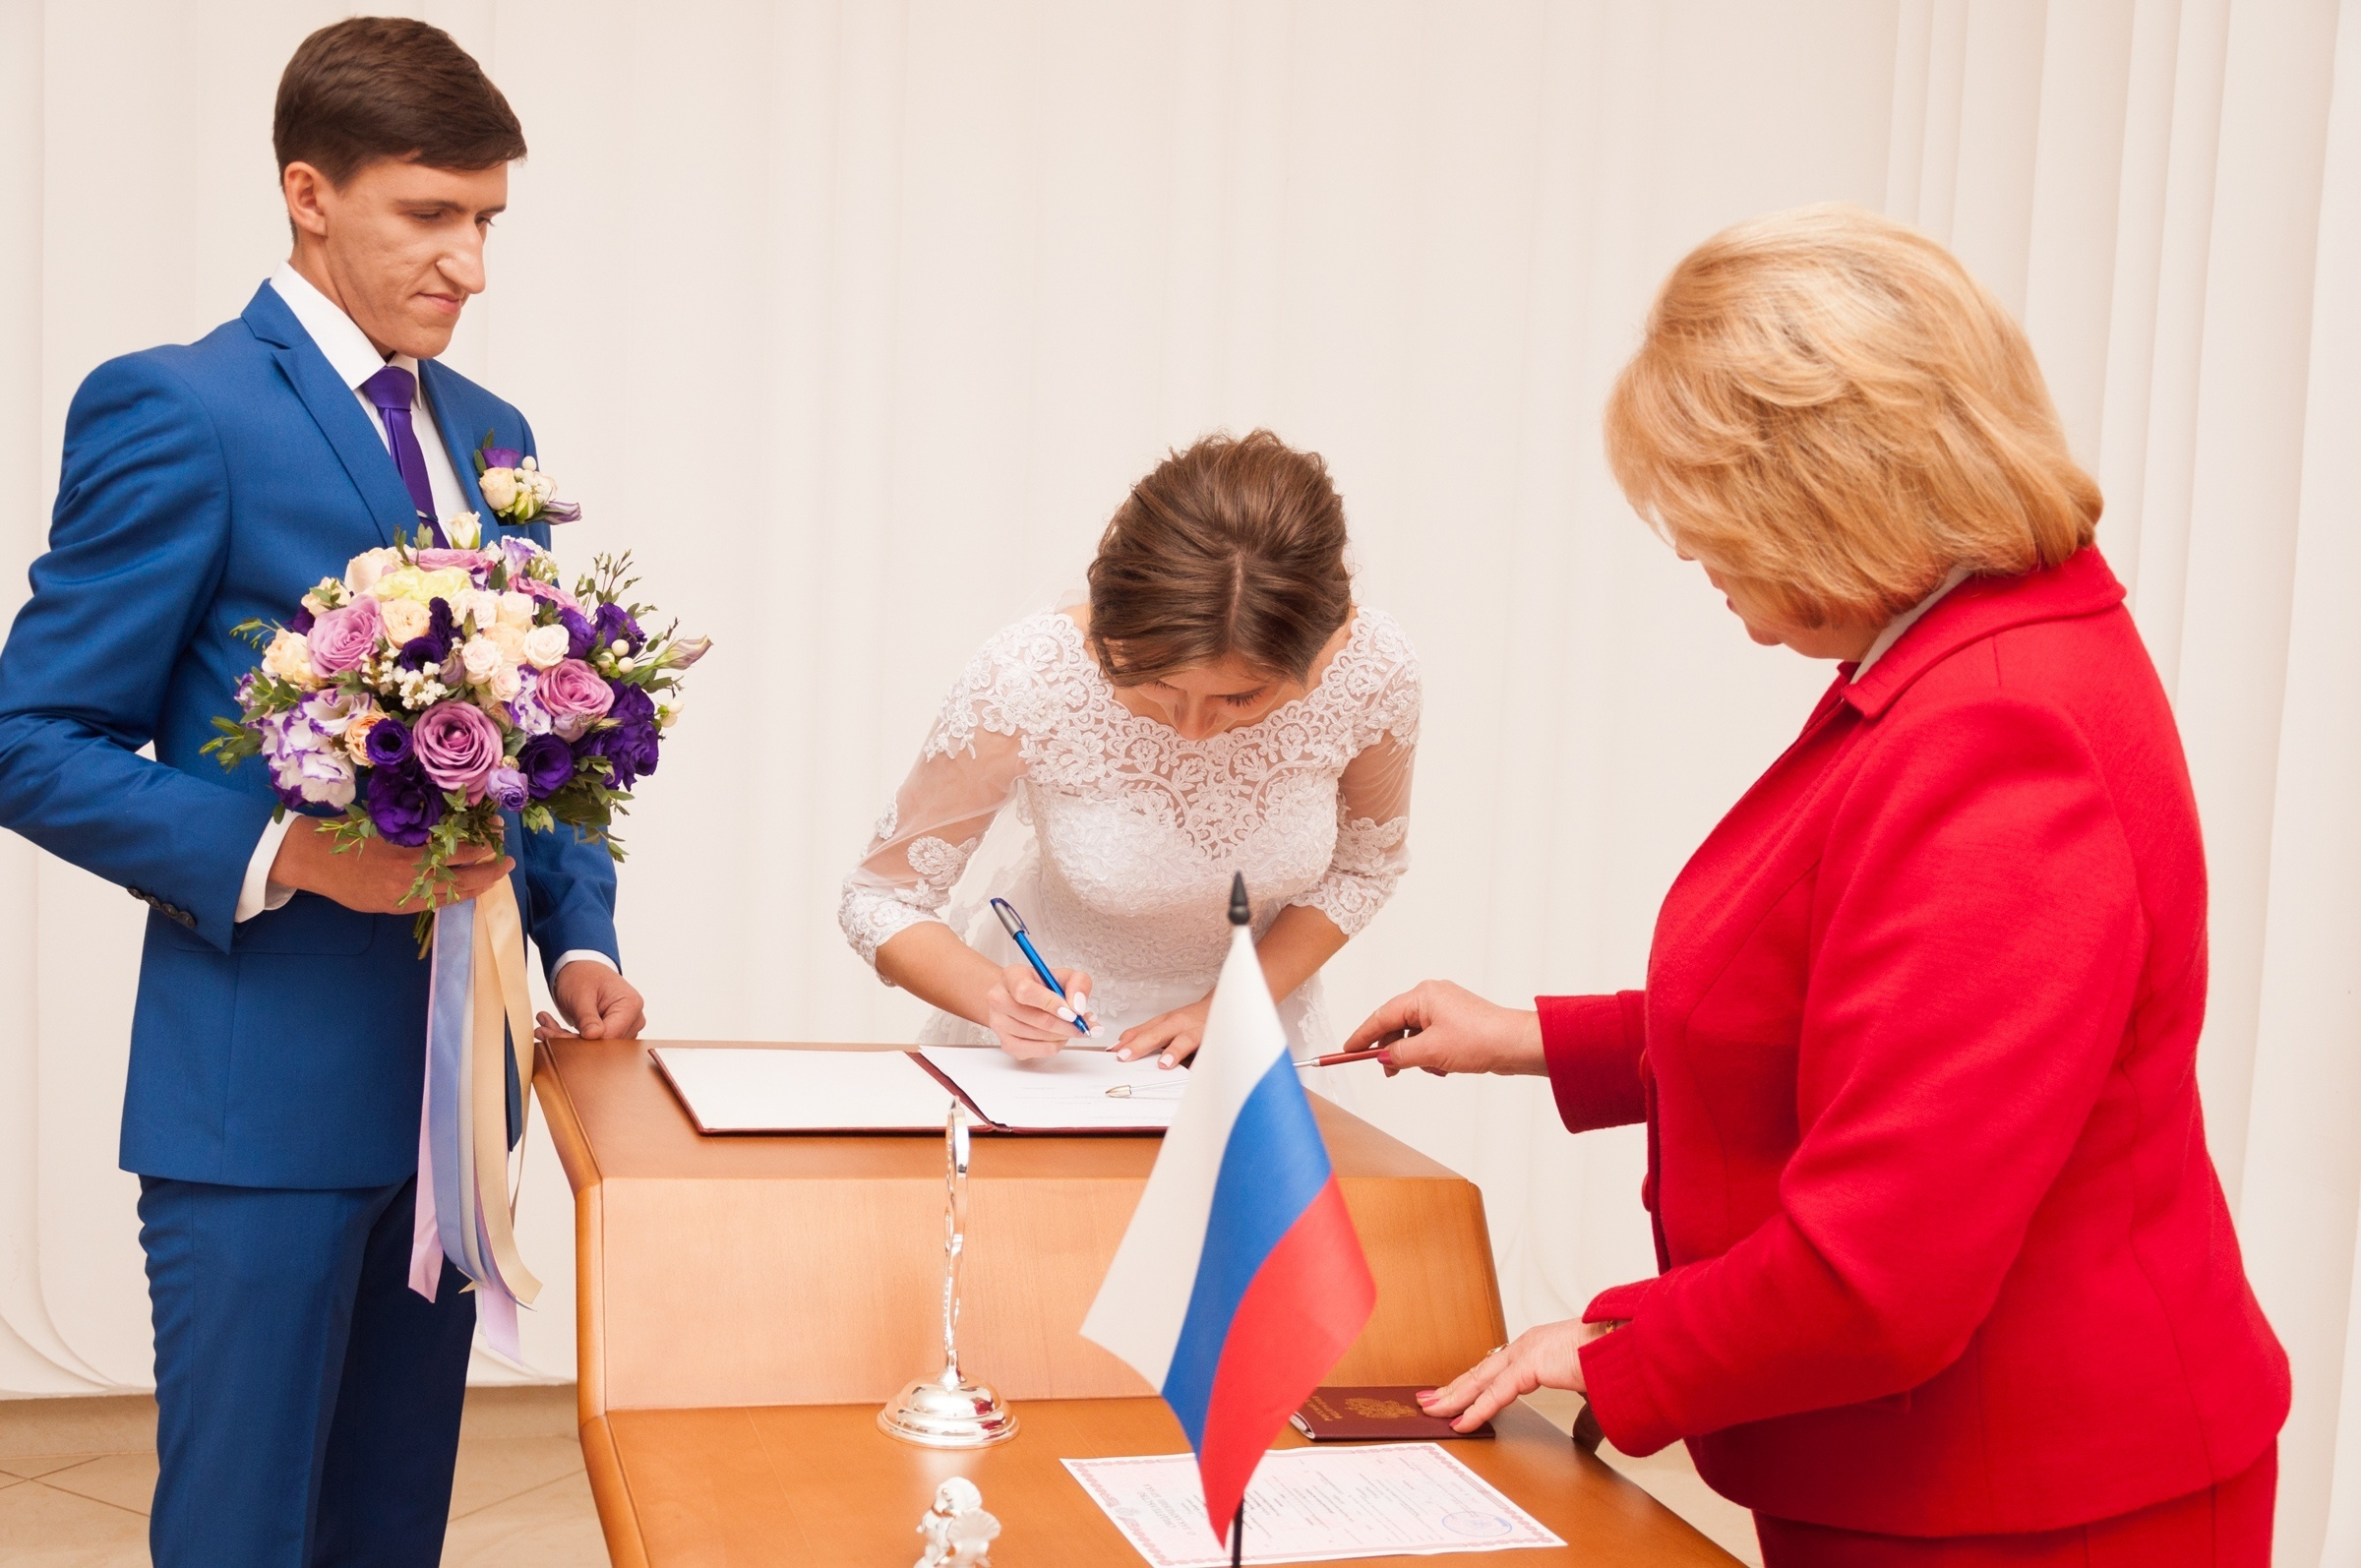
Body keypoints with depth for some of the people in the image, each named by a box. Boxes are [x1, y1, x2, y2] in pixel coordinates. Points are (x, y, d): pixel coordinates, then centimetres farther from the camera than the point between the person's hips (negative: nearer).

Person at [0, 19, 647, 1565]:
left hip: (451, 1076, 7)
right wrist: (284, 853, -22)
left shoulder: (491, 431, 13)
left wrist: (578, 934, 4)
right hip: (266, 1087, -7)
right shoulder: (173, 411, -9)